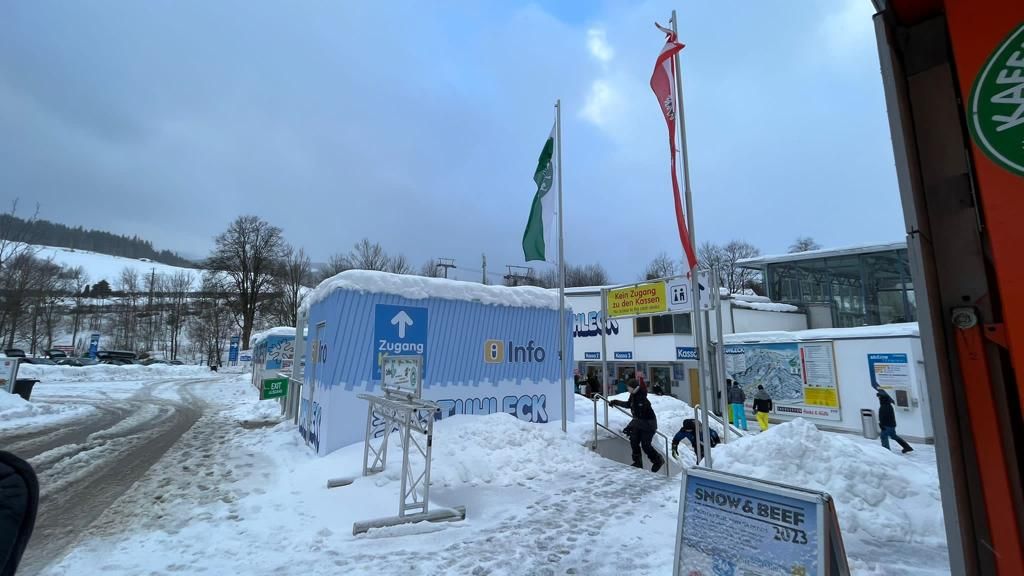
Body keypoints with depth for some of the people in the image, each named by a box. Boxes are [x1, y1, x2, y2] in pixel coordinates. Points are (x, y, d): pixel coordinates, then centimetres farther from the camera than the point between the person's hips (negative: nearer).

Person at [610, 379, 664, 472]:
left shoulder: (642, 399, -31)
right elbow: (628, 404, 19)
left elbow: (638, 417, -33)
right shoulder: (633, 395, -3)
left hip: (649, 423, -8)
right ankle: (638, 462, 11)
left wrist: (630, 427, -36)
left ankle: (658, 460, 17)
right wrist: (616, 402, 19)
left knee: (645, 445, -7)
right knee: (634, 441, -1)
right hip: (639, 422, 8)